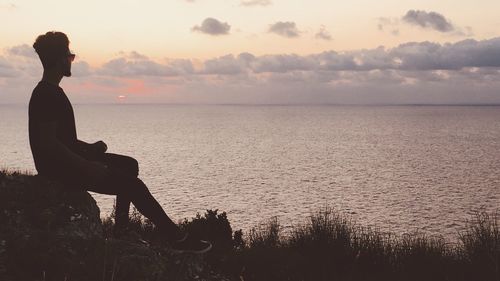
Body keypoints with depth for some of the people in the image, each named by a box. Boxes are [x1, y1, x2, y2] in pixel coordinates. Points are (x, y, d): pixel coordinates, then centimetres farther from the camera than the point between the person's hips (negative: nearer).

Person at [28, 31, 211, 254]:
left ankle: (121, 230, 16)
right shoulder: (47, 95, -19)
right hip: (60, 169, -11)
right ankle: (177, 239, -6)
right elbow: (48, 143, -26)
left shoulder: (48, 92, 14)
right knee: (133, 185, -13)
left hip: (67, 161, 11)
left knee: (128, 165, 17)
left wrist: (88, 148, 9)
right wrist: (88, 167, -23)